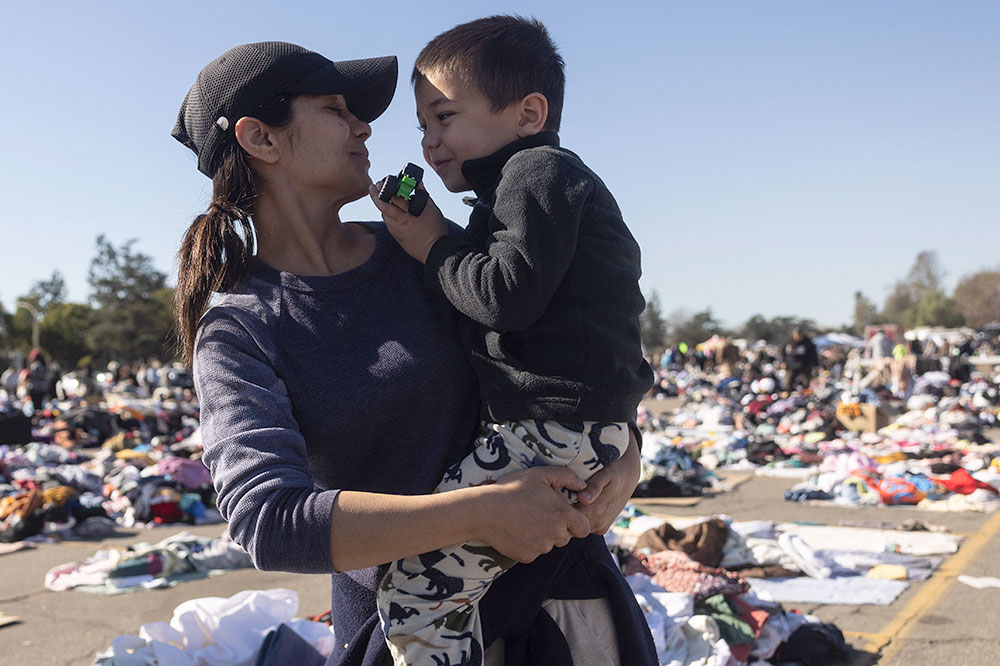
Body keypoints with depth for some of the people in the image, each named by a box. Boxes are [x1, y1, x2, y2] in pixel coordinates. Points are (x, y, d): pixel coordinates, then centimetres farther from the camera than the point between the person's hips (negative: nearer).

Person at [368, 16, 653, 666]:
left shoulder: (537, 169, -7)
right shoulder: (543, 179, 26)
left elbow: (509, 293, -21)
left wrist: (435, 249, -7)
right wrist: (430, 237, 16)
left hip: (557, 431, -12)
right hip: (585, 424, 12)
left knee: (414, 591, -16)